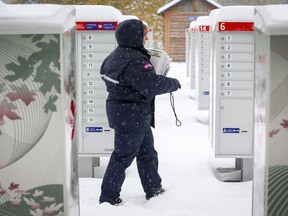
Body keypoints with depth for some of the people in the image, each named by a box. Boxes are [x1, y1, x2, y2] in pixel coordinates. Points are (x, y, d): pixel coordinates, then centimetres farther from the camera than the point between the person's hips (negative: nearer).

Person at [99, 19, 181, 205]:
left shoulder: (117, 56, 8)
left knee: (147, 153, 20)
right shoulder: (134, 62, -24)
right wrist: (174, 83, -10)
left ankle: (154, 190, 33)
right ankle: (109, 197, 11)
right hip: (131, 118, -10)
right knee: (123, 156, 1)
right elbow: (153, 85, -27)